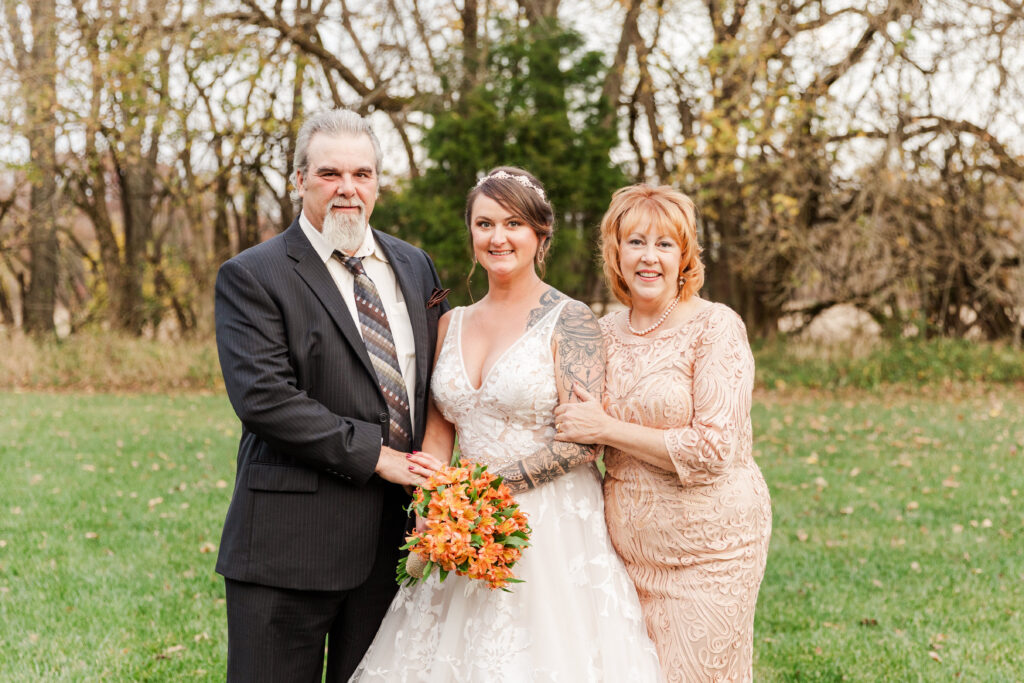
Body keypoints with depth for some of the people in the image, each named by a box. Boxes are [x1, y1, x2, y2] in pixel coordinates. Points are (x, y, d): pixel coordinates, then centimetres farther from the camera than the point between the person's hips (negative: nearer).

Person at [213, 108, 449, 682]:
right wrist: (374, 456, -16)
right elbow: (264, 398, -16)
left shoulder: (414, 266, 13)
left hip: (395, 539, 5)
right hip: (291, 544, -5)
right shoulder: (251, 277, -6)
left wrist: (442, 479, 2)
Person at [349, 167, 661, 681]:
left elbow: (584, 441, -13)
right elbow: (438, 430, 13)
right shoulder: (451, 325, 11)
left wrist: (489, 481, -15)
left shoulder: (569, 321, -7)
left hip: (553, 526, -5)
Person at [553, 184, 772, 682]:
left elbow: (713, 448, -18)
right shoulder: (606, 332, 7)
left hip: (707, 543, -5)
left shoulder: (715, 327, -10)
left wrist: (606, 429, -16)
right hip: (628, 543, 5)